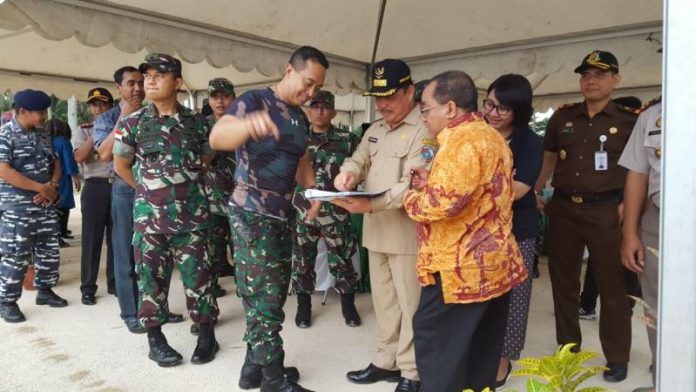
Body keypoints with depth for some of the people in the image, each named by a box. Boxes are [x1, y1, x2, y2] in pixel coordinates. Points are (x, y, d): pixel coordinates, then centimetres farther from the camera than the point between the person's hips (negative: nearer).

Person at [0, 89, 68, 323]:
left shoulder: (44, 135, 11)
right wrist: (41, 187, -18)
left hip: (46, 205, 7)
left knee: (50, 250, 13)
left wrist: (53, 186, -4)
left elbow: (55, 162, 16)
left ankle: (44, 290, 29)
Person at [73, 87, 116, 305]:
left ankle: (114, 282, 21)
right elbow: (79, 157, -10)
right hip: (95, 188, -2)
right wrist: (96, 132, -10)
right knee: (92, 239, 1)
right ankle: (88, 287, 11)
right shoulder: (84, 130, 5)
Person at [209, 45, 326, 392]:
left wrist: (313, 192, 2)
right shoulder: (254, 100, -11)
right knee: (265, 296, -5)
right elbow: (217, 137, -27)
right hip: (251, 214, -8)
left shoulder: (301, 118, 13)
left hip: (281, 214, 8)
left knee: (273, 294, 13)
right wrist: (249, 124, -49)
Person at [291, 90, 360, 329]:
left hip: (335, 211, -2)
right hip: (303, 210, 2)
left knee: (341, 261, 5)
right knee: (302, 260, 9)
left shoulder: (346, 140, 0)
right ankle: (304, 306, 27)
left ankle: (348, 305, 25)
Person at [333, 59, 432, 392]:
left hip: (406, 234, -7)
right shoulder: (375, 129, 14)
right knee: (384, 301, 17)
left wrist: (371, 205, -32)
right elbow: (358, 159, 15)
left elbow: (414, 186, -21)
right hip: (376, 231, 8)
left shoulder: (424, 131, -12)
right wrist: (348, 173, -10)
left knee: (410, 304, 4)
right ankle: (386, 361, 32)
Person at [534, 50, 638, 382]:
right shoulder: (562, 117, 8)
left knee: (611, 285, 5)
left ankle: (617, 358, 20)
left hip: (605, 211, -3)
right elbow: (548, 158, 15)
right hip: (563, 208, 4)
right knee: (563, 282, 12)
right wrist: (535, 192, 7)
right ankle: (567, 350, 29)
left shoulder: (629, 121, -1)